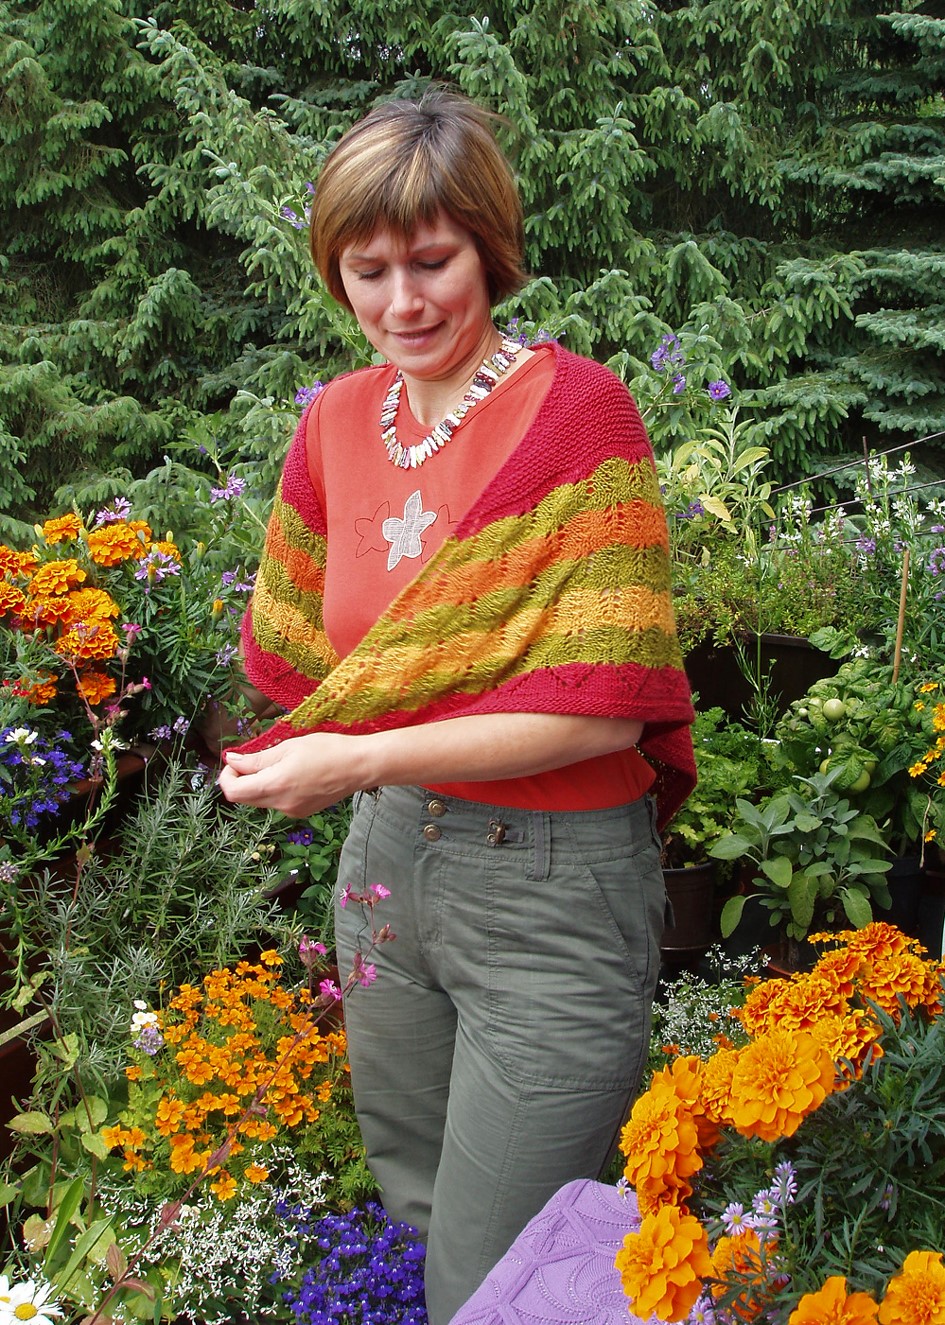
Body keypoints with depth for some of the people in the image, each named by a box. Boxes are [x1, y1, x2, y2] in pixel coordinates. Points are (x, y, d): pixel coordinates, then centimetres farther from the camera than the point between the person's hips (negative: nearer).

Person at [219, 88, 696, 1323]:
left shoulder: (578, 408, -15)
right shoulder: (338, 418, 4)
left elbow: (604, 708, -20)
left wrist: (363, 758, -22)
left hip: (550, 883, -6)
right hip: (388, 853, 6)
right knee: (411, 1221, 23)